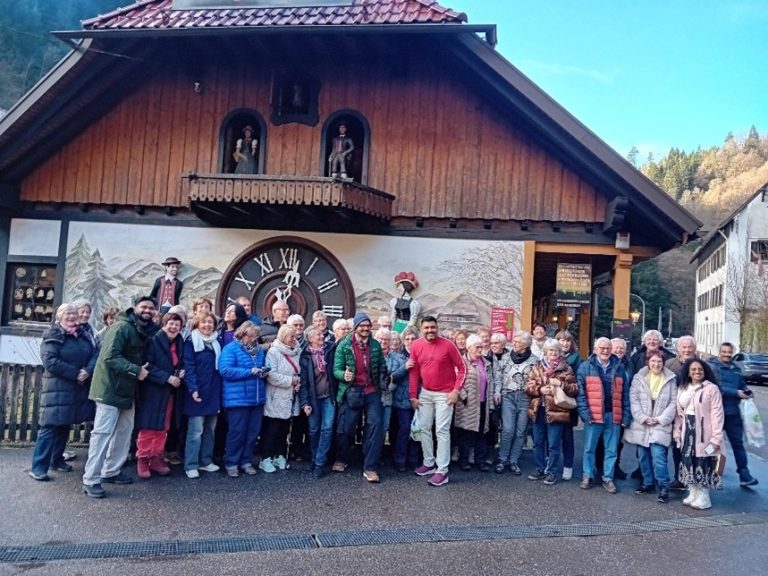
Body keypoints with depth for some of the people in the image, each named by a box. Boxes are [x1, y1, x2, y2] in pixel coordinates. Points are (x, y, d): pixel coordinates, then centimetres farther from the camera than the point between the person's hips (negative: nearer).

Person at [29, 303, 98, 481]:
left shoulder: (83, 336, 13)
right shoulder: (52, 336, -5)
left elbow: (96, 354, 3)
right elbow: (50, 361, -16)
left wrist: (87, 371, -16)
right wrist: (76, 373, -18)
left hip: (79, 389, 6)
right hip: (57, 388, -6)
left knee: (65, 426, 15)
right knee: (50, 427, -7)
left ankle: (57, 460, 27)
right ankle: (38, 467, -2)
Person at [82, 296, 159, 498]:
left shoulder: (148, 331, 10)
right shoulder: (122, 327, -16)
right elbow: (111, 357, -23)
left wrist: (143, 370, 2)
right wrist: (136, 370, -23)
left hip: (128, 389, 9)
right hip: (110, 387, -9)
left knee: (125, 431, 14)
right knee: (103, 432, -7)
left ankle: (111, 471, 26)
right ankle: (90, 480, 0)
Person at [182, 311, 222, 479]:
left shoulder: (216, 343, 13)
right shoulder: (191, 342, -6)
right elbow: (188, 367, -13)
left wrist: (220, 389, 9)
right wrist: (193, 389, -23)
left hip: (214, 392, 6)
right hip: (198, 392, -6)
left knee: (210, 429, 12)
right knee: (196, 430, -5)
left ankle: (205, 461, 22)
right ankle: (191, 466, 2)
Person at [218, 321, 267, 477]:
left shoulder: (259, 350, 12)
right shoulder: (230, 348, -8)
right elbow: (225, 370, -19)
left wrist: (263, 371, 0)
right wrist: (250, 372, -20)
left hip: (257, 397, 6)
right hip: (238, 398, -6)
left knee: (253, 432, 10)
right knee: (237, 432, -2)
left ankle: (246, 461, 23)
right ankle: (231, 463, 13)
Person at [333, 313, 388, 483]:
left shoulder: (376, 345, 5)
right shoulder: (344, 345, -5)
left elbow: (382, 367, 13)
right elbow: (336, 369, -6)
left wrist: (383, 381, -5)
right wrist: (344, 375, -27)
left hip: (372, 392, 2)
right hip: (352, 391, -2)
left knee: (376, 425, -6)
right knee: (347, 427, 4)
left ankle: (370, 468, 3)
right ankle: (342, 459, 31)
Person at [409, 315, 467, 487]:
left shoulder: (448, 345, -12)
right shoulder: (416, 345, -2)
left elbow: (462, 367, -6)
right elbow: (414, 372, 4)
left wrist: (456, 390, -12)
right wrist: (413, 395, 3)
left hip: (444, 394, -5)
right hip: (425, 393, 5)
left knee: (442, 431, -6)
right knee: (424, 428, 10)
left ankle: (442, 470, -1)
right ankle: (429, 463, 24)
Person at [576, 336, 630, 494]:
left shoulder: (619, 368, 9)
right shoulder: (585, 367, 0)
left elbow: (625, 394, 9)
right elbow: (580, 392, -4)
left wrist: (626, 416, 2)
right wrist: (585, 413, -12)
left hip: (613, 415, 2)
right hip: (593, 415, -2)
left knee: (611, 450, 9)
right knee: (589, 448, 8)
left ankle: (608, 479, 20)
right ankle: (587, 476, 21)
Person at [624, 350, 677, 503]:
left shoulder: (671, 379, 3)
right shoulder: (639, 378, 4)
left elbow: (673, 403, -1)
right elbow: (633, 400, -1)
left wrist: (660, 419, -10)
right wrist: (643, 418, -11)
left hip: (660, 425, -2)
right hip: (641, 425, 2)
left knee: (658, 456, -13)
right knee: (644, 456, 10)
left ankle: (663, 487, -4)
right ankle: (648, 483, 24)